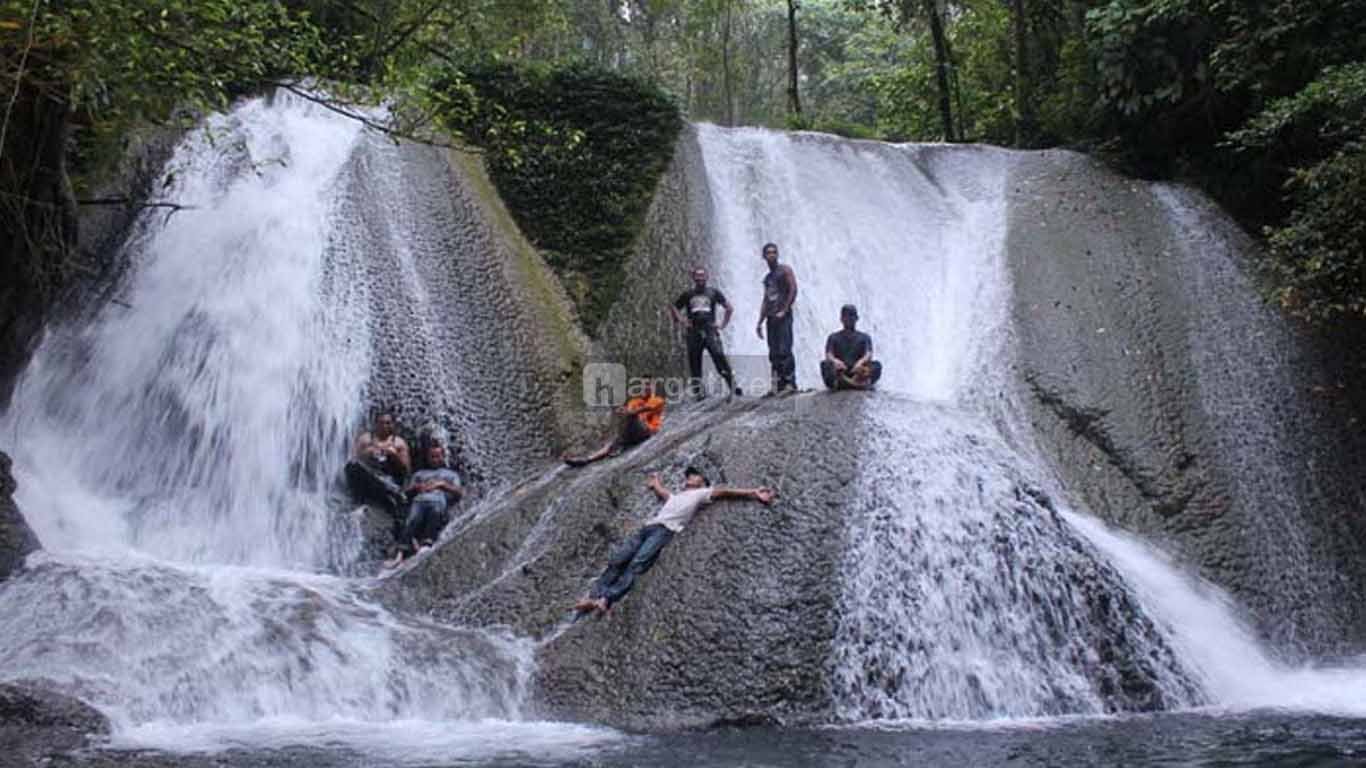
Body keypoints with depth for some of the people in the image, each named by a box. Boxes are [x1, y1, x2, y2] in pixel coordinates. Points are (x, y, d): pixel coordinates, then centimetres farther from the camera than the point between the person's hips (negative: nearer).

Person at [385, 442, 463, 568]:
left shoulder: (451, 474, 32)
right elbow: (406, 492, 26)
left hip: (439, 502, -1)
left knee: (436, 511, -40)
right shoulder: (419, 473, 39)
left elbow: (459, 493, 14)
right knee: (412, 520, -33)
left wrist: (442, 484, 1)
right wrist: (416, 487, 5)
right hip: (419, 500, 1)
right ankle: (400, 554, -50)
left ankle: (427, 544, -57)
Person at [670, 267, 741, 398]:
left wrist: (722, 325, 7)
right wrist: (682, 321, 7)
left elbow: (729, 308, 15)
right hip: (694, 332, 2)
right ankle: (697, 391, 8)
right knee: (694, 362, 1)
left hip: (710, 331, -2)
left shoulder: (713, 293, 10)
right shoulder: (687, 295, 14)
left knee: (719, 355, -21)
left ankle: (732, 385, -22)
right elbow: (673, 308, 22)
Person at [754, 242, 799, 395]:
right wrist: (760, 322, 15)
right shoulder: (767, 278, 22)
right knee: (774, 354, 3)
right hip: (771, 318, 7)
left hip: (783, 316, -7)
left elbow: (793, 290, -9)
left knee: (784, 351, -16)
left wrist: (784, 311, -16)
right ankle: (778, 385, 4)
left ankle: (790, 383, -17)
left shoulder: (785, 270, 2)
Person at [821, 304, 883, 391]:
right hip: (840, 372, -1)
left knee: (877, 365, -25)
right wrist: (835, 361, -26)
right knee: (825, 364, -30)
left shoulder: (864, 337, 15)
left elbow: (869, 354, -2)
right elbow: (828, 355, -1)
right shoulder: (834, 337, 15)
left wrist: (861, 362, -27)